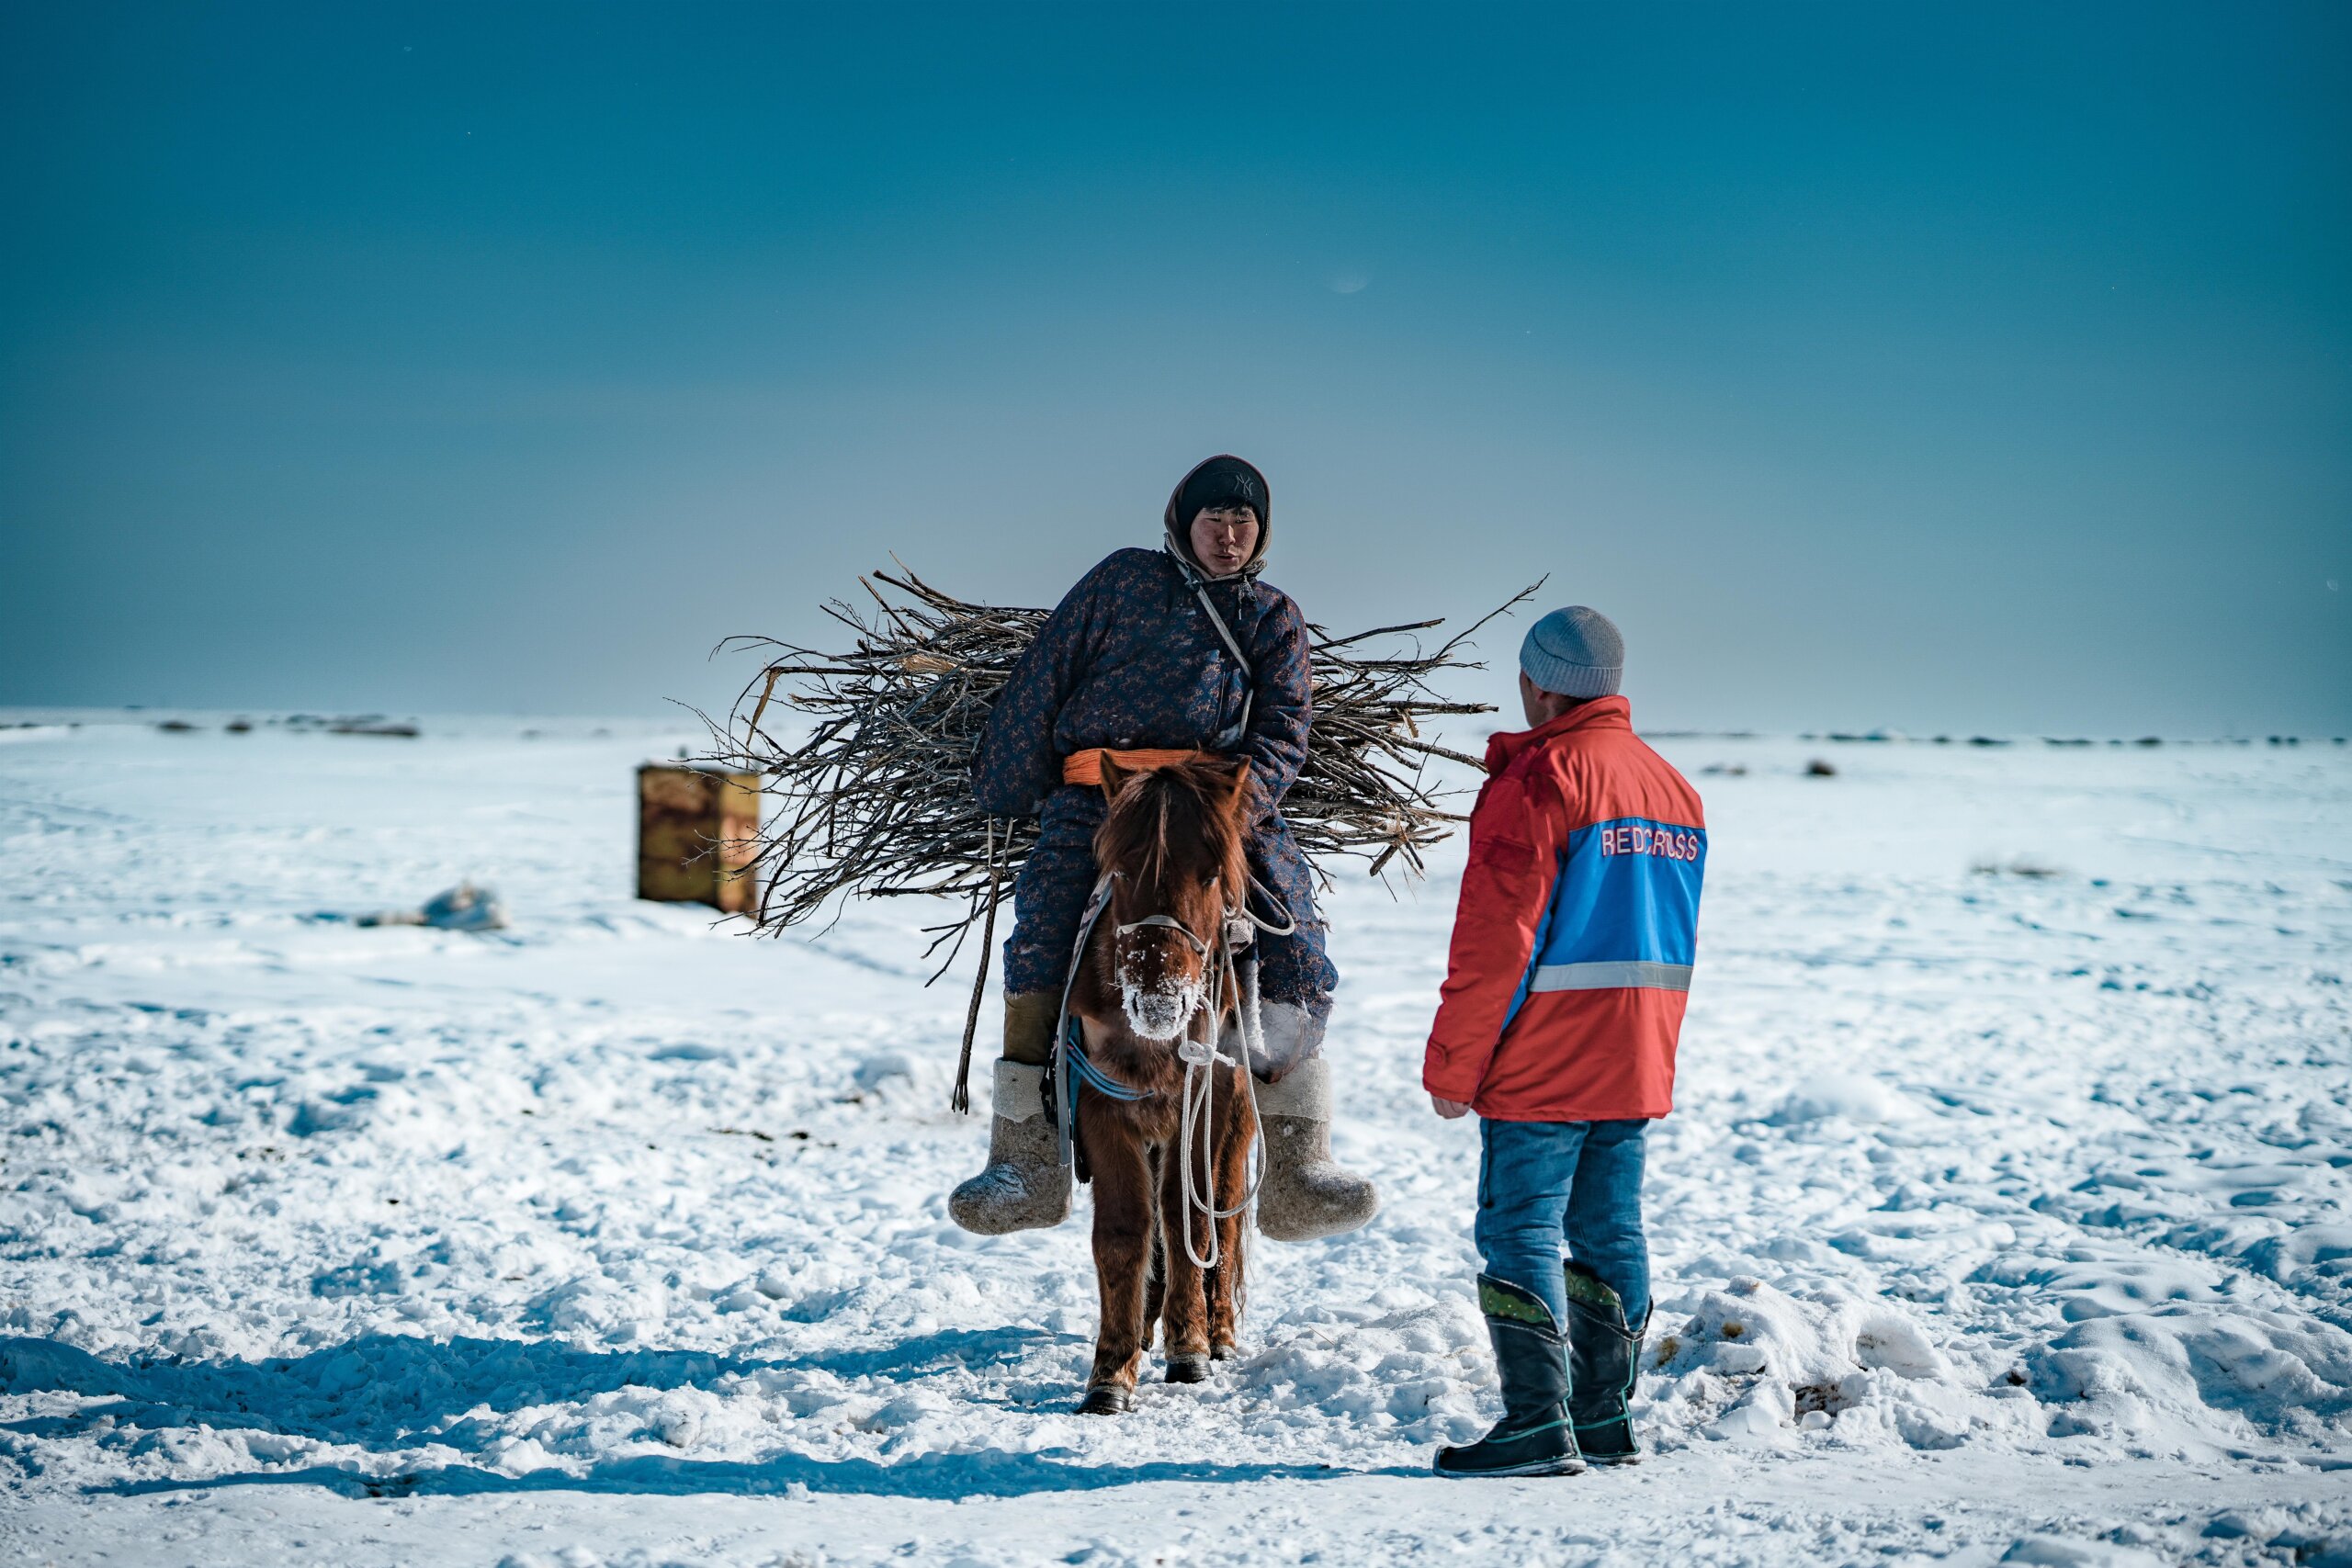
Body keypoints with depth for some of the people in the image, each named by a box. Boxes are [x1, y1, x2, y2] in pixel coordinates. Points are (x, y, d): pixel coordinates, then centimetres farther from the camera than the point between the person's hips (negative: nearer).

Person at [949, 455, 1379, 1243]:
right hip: (1097, 789, -1)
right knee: (1040, 932, -22)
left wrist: (1254, 788, -12)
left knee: (1298, 954, -15)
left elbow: (1284, 726, 9)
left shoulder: (1277, 619, 21)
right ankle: (1026, 1158, -17)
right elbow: (1044, 678, 18)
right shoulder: (1123, 580, 17)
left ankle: (1295, 1166, -11)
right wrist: (1008, 789, 16)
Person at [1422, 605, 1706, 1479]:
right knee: (1609, 1232, 13)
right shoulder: (1673, 786, 14)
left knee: (1520, 1233, -5)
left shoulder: (1541, 777, -12)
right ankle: (1604, 1420, 18)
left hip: (1540, 1068, -8)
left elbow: (1495, 937, -15)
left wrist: (1451, 1065, -11)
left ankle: (1537, 1426, -8)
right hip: (1637, 1068, 8)